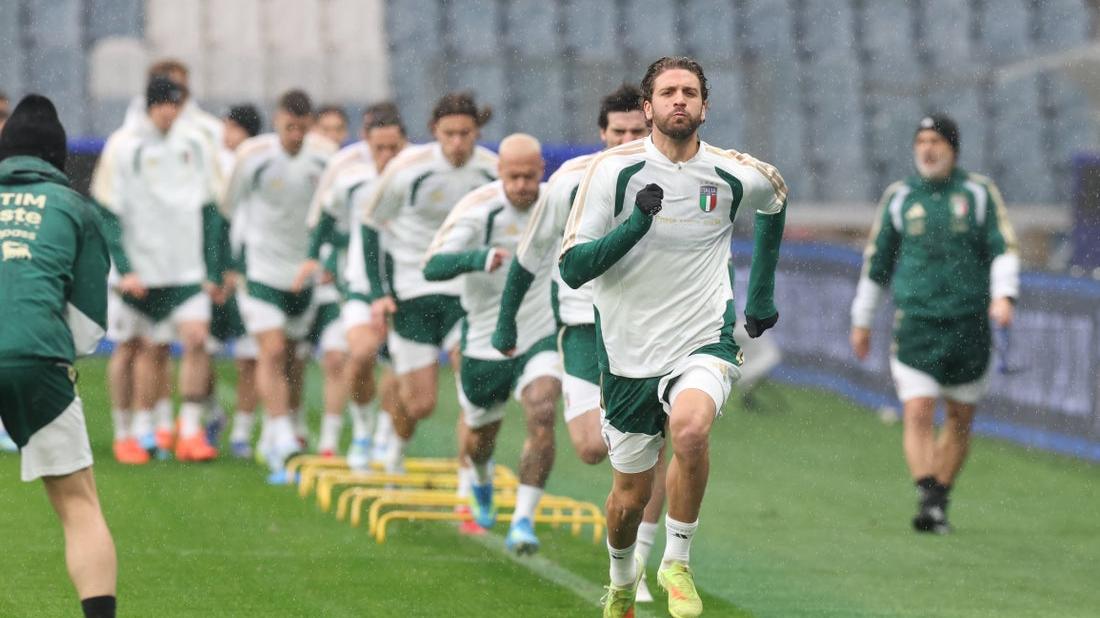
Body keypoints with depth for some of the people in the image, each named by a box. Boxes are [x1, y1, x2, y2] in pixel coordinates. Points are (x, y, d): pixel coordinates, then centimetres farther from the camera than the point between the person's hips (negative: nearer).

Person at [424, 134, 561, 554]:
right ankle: (482, 483, 55)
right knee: (480, 436, 18)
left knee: (542, 418, -24)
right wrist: (481, 258, -49)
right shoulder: (477, 208, -20)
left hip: (540, 337, 1)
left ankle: (524, 520, -19)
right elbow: (432, 266, -32)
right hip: (486, 341, -1)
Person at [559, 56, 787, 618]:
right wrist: (636, 223, -26)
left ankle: (676, 563, -14)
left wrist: (762, 292, 26)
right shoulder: (613, 170, -8)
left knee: (690, 427, -33)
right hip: (627, 354, 0)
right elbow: (572, 267, -12)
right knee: (630, 498, 8)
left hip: (704, 343, 0)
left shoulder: (738, 176, -1)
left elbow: (776, 202, 25)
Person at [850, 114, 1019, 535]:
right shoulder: (900, 197, 8)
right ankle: (927, 500, -22)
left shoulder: (979, 193, 4)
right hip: (915, 323, 0)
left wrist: (1004, 295, -19)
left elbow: (1004, 249, -1)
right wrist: (862, 321, 19)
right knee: (917, 413, -15)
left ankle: (939, 500, 21)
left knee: (961, 419, 8)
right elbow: (877, 260, 16)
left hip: (969, 325, 0)